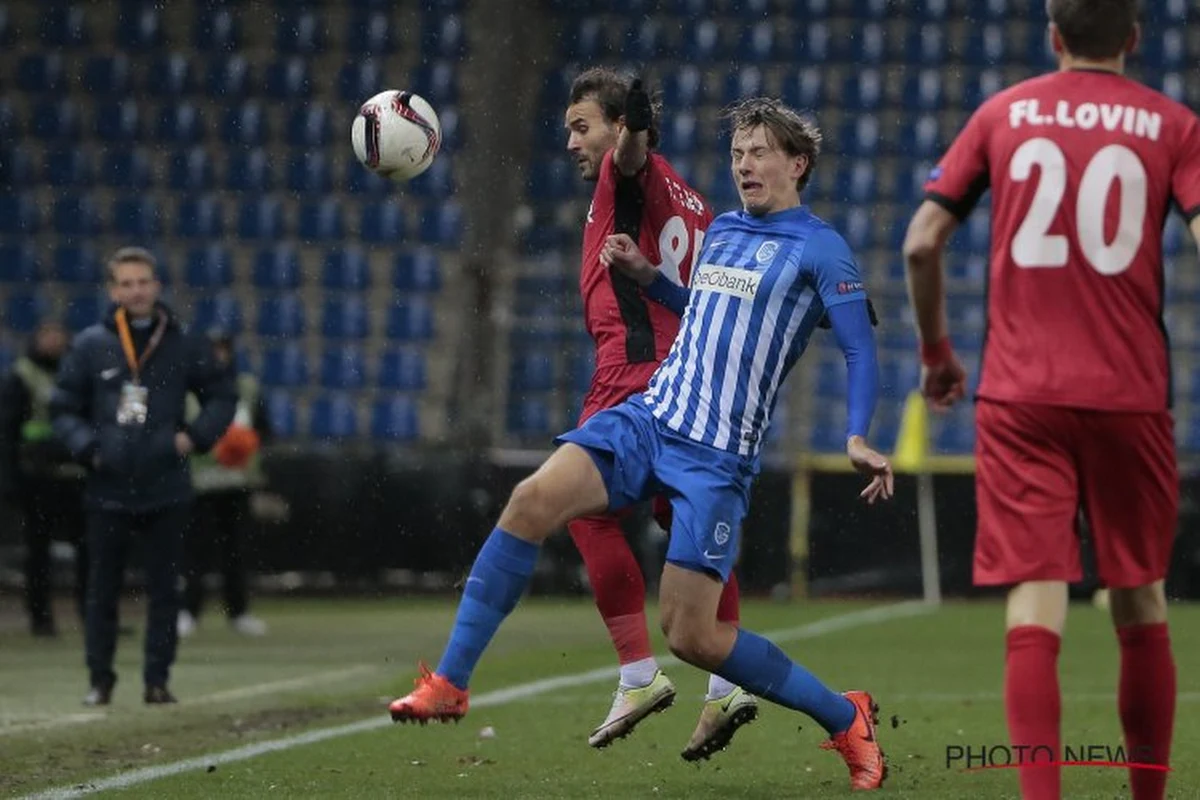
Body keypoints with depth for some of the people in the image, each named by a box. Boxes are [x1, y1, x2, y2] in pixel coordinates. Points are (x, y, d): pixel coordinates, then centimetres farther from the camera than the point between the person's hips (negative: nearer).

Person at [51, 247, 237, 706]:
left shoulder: (185, 347, 3)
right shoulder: (90, 346, 1)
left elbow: (222, 397, 12)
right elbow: (63, 408, 6)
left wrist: (196, 437, -4)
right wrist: (87, 449, -9)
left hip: (165, 492, 0)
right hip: (108, 491, 0)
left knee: (164, 589, 3)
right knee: (103, 589, 5)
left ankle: (157, 680, 10)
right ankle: (100, 679, 13)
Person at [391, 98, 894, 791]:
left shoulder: (821, 249, -2)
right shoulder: (722, 231, 17)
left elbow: (861, 349, -5)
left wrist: (858, 437, -19)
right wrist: (645, 275, 22)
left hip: (718, 457, -6)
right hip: (647, 419, 6)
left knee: (691, 636, -10)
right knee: (533, 501, -20)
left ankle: (847, 720, 11)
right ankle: (450, 683, -15)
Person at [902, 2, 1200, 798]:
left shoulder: (1003, 114, 7)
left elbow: (922, 244, 4)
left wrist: (936, 352, 18)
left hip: (1019, 396, 0)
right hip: (1130, 395, 0)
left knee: (1035, 608, -6)